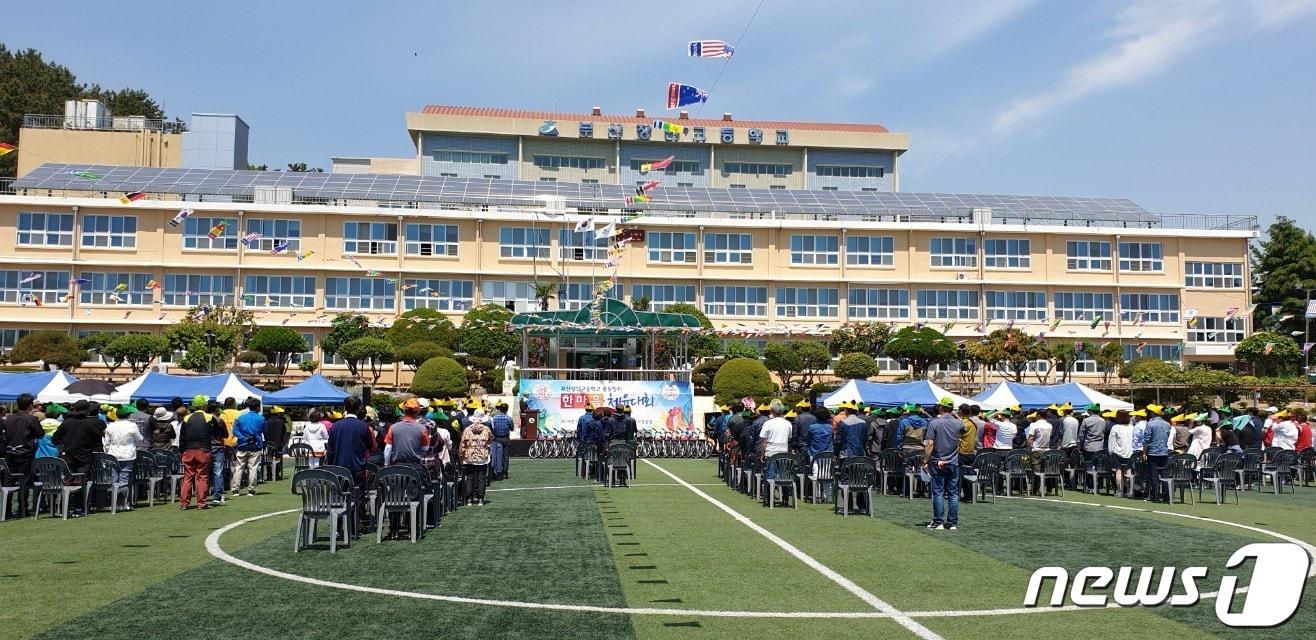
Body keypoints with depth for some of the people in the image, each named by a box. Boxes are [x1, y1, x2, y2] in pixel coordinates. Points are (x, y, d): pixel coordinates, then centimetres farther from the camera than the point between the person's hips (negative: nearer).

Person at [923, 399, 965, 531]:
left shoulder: (934, 423, -10)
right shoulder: (958, 423, -1)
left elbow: (929, 444, -14)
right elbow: (963, 429, 26)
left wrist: (925, 461, -8)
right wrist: (956, 415, 21)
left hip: (937, 463, -3)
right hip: (953, 463, 3)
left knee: (938, 493, 2)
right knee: (953, 493, 7)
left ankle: (938, 522, 3)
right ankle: (953, 523, 9)